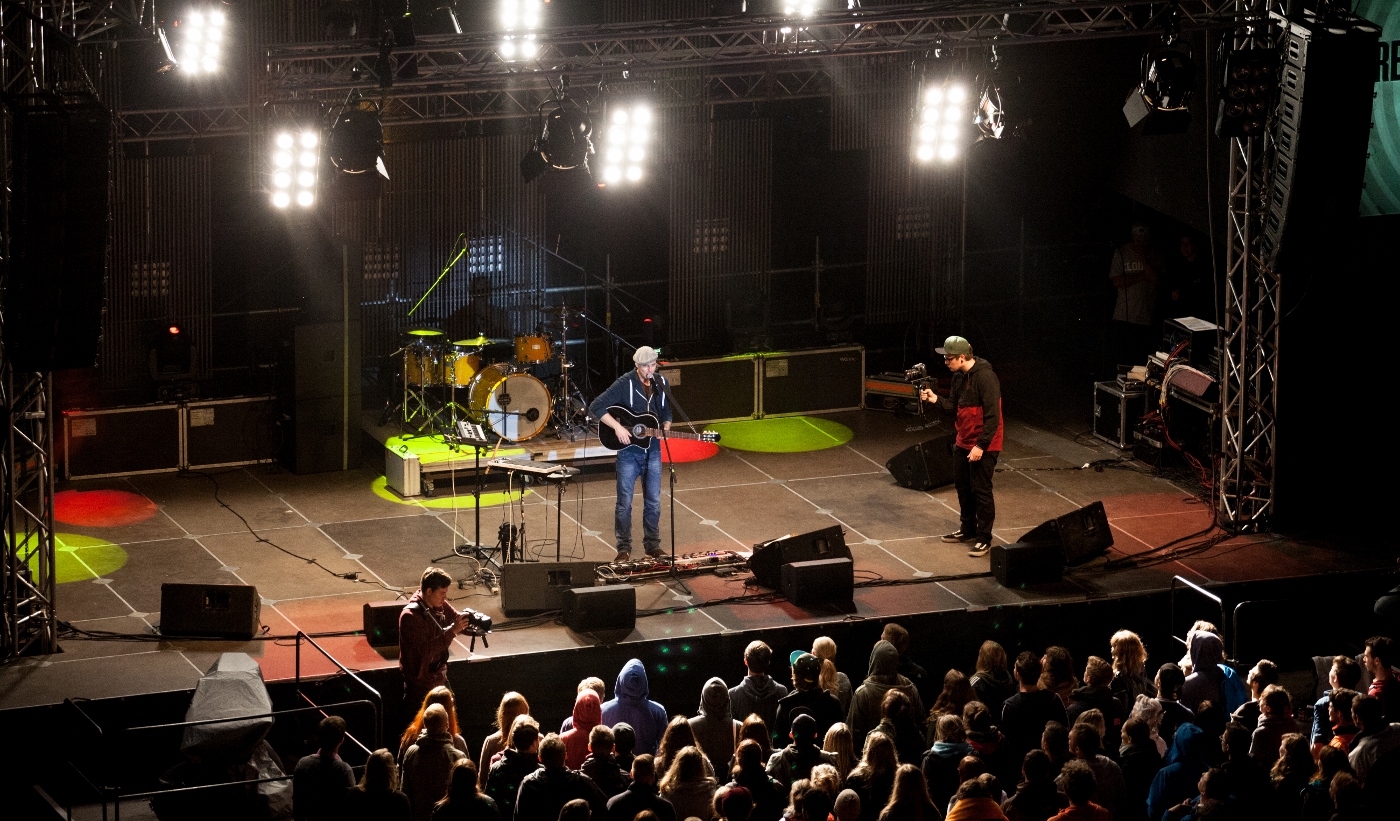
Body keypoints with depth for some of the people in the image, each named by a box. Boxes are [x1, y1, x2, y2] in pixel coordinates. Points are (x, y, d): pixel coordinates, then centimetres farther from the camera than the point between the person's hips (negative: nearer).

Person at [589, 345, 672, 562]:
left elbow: (666, 412, 16)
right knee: (624, 502, 2)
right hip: (629, 451, -4)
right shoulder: (625, 384, -14)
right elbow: (596, 407, -18)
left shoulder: (661, 383, 2)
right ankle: (624, 548, 11)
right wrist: (617, 427, -25)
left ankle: (652, 544, 21)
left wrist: (666, 428, -5)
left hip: (652, 450, 4)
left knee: (653, 501, 9)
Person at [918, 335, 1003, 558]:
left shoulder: (985, 377, -23)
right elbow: (953, 405, 10)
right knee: (962, 486, 18)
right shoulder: (959, 376, 6)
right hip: (963, 442, 9)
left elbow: (992, 416, -24)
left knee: (980, 490, -3)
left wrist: (981, 446, -24)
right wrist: (935, 399, -10)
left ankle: (984, 539, 6)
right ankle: (967, 530, 34)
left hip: (983, 445, -9)